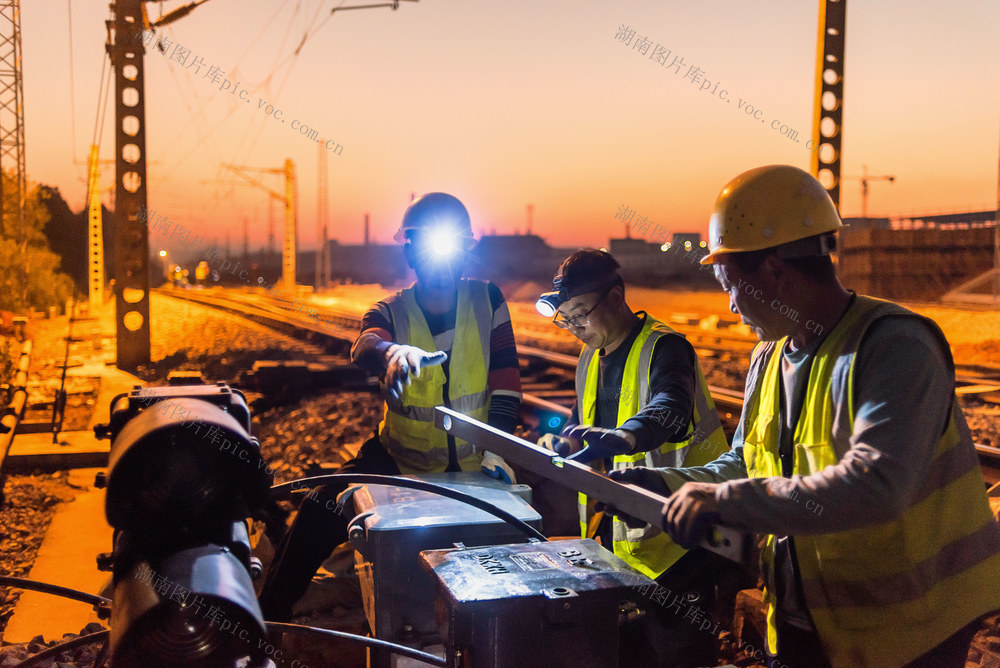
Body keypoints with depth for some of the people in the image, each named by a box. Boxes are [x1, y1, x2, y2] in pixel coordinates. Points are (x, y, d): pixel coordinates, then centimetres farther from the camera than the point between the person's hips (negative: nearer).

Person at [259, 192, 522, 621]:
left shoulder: (487, 301, -3)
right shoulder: (390, 313, -7)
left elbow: (506, 379, -7)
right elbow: (365, 345, -31)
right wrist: (392, 353, -57)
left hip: (473, 464, 2)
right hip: (402, 459, -1)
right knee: (320, 513, -19)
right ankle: (267, 617, -4)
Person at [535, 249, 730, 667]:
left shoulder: (664, 347, -15)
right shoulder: (590, 359, 12)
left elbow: (670, 410, -36)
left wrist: (617, 439, -54)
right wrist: (562, 443, 7)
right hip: (613, 532, 8)